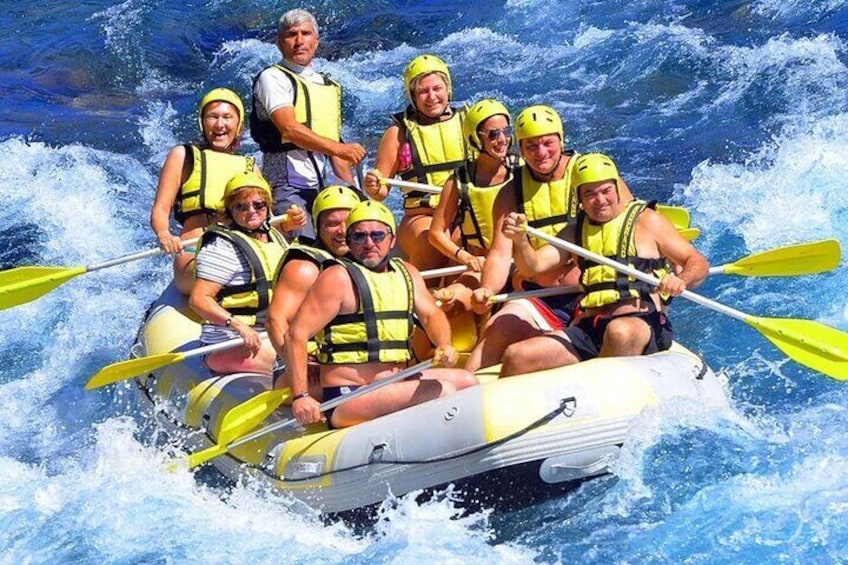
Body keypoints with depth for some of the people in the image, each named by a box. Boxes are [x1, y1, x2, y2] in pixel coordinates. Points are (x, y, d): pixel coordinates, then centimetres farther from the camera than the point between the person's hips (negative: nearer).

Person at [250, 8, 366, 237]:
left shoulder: (329, 86, 22)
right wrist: (338, 148, -24)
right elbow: (289, 128, -14)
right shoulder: (273, 78, 1)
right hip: (286, 184, -7)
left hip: (319, 187, 7)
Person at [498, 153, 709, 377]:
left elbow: (698, 262, 6)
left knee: (620, 331, -41)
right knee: (516, 357, -15)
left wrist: (681, 281, -17)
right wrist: (520, 241, -14)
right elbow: (534, 266, 8)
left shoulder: (646, 221, 6)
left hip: (644, 326, -4)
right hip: (588, 331, 4)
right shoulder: (576, 231, 19)